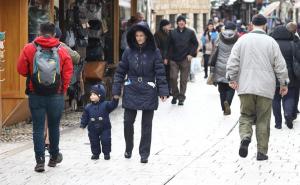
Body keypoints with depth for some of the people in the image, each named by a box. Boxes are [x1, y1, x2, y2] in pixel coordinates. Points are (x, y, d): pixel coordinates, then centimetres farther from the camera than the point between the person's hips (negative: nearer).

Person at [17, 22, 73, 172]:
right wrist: (62, 90, 9)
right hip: (56, 96, 1)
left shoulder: (29, 49, -5)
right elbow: (68, 73, -4)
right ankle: (54, 157, 27)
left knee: (38, 128, 3)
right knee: (54, 126, 15)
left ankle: (40, 161, -4)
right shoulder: (62, 51, -3)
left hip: (36, 95, -1)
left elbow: (21, 70, -3)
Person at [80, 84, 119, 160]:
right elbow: (85, 117, 5)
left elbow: (112, 105, -18)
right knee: (94, 142, 8)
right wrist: (82, 125, -1)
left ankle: (106, 153, 15)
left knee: (106, 141, -1)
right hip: (93, 129, 2)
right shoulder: (88, 107, 1)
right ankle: (95, 153, 23)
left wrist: (115, 99, -36)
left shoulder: (105, 105, -5)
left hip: (105, 128, -2)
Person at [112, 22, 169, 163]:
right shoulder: (129, 51, 3)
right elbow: (120, 71, 6)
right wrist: (116, 90, 1)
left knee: (146, 124, 4)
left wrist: (163, 91, -7)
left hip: (148, 92, -1)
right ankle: (128, 149, 25)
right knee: (128, 121, 3)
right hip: (131, 92, 2)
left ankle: (144, 154, 13)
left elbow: (160, 72, -2)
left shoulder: (154, 52, -2)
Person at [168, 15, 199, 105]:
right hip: (174, 60, 1)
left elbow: (195, 43, 8)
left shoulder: (190, 32, 2)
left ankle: (181, 98, 10)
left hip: (185, 59, -1)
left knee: (184, 79, 2)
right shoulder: (173, 33, 5)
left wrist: (191, 54, -2)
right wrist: (169, 56, 0)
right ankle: (175, 95, 12)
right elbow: (170, 45, 8)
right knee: (173, 77, -7)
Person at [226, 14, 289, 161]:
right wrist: (284, 83, 8)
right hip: (265, 88, -1)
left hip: (245, 87, 1)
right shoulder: (271, 42, -2)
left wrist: (232, 79, 5)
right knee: (263, 120, 7)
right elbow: (280, 65, -1)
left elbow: (233, 61, -2)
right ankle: (262, 152, 9)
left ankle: (245, 137, -17)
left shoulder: (242, 40, 2)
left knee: (246, 115, 12)